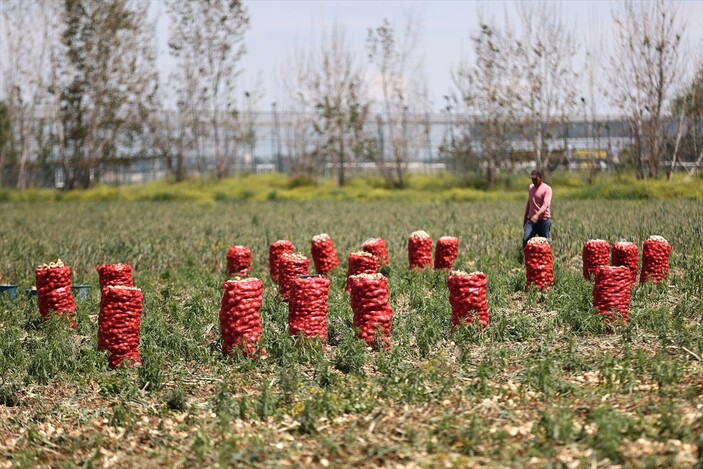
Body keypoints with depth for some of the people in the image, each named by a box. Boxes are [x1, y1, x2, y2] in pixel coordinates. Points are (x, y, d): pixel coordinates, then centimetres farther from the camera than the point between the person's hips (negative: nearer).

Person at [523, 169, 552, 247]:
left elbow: (546, 205, -21)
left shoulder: (547, 189, -8)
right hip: (530, 220, 5)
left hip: (543, 220, -5)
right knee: (525, 240, -11)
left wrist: (537, 215, -37)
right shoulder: (531, 187, 14)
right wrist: (525, 218, 24)